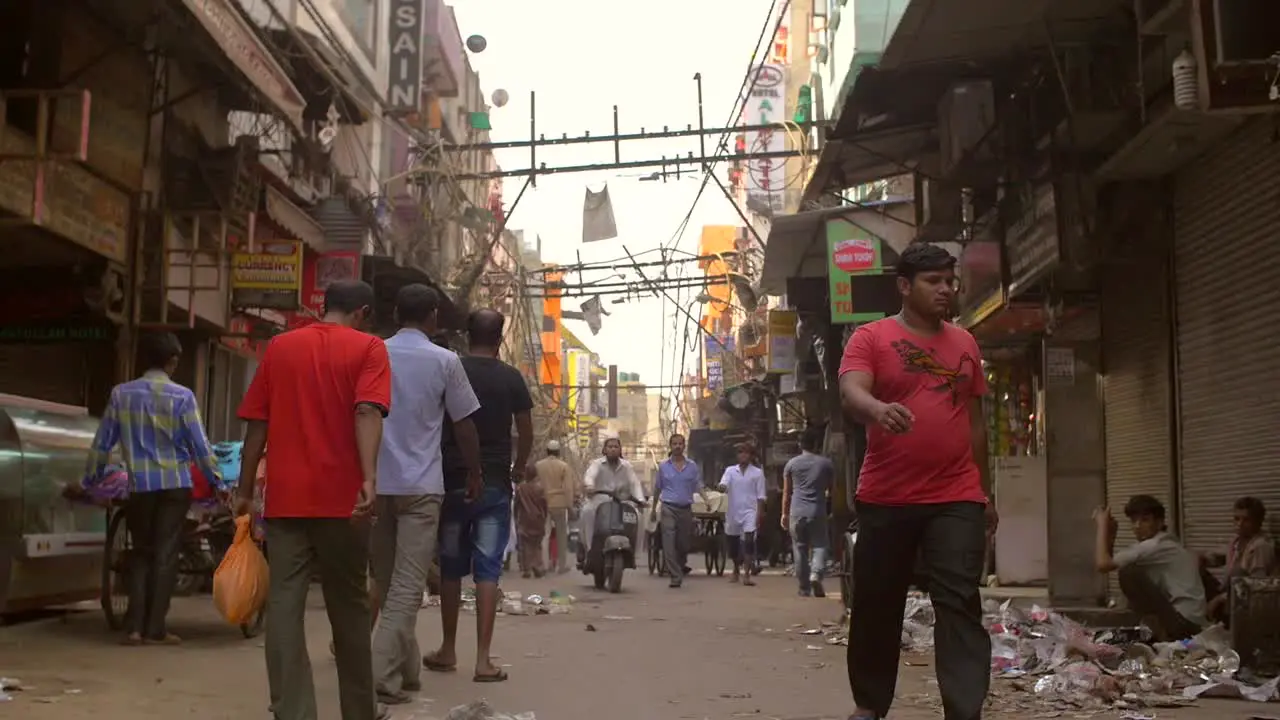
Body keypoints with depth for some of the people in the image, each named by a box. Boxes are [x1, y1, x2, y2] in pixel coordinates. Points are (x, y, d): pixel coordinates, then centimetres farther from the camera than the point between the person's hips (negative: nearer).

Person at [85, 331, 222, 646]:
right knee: (165, 555, 3)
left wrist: (90, 478, 17)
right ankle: (155, 628, 4)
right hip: (174, 485, -2)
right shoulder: (182, 397, -7)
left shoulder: (121, 394, 1)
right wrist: (217, 481, 4)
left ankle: (134, 626, 7)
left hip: (139, 486, 3)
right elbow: (200, 446, -6)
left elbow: (102, 443, 5)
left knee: (141, 552, 14)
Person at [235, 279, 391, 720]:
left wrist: (245, 490, 15)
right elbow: (367, 412, -15)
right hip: (340, 497, -2)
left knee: (284, 604, 1)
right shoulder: (368, 348, 2)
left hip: (285, 497, 2)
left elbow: (257, 425, 10)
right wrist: (368, 478, -25)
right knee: (349, 605, 11)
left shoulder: (279, 347, 12)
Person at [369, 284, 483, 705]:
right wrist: (475, 475, 14)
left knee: (385, 582, 14)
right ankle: (385, 675, -13)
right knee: (408, 585, -4)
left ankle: (405, 669, 22)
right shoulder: (444, 361, -4)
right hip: (420, 486, -4)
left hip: (377, 483, 4)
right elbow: (464, 426, 0)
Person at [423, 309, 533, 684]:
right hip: (495, 484, -1)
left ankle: (448, 650, 22)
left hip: (453, 480, 1)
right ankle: (483, 659, -4)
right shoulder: (511, 378, -1)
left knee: (451, 568, 13)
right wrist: (518, 469, 18)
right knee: (487, 570, -1)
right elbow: (526, 432, 2)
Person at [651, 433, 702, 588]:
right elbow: (657, 488, 15)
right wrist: (654, 508, 18)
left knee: (684, 543, 8)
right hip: (669, 508, -1)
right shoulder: (664, 466, 6)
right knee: (669, 543, -12)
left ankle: (680, 568, 33)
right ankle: (675, 576, -14)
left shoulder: (692, 466, 7)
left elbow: (698, 486, 7)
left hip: (686, 509, 2)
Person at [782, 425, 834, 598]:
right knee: (819, 545, 5)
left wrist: (784, 514, 13)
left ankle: (804, 589, 9)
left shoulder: (791, 464, 6)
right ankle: (816, 574, -21)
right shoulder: (826, 464, 7)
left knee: (800, 550, 6)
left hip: (797, 512, 1)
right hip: (817, 512, -1)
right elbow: (831, 490, 15)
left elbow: (786, 492, 8)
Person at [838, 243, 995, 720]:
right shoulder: (871, 338, -1)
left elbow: (975, 422, 18)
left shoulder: (964, 344, 13)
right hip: (886, 499, -2)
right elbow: (850, 395, -18)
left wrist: (986, 493, 18)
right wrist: (879, 409, -41)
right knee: (876, 606, 8)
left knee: (960, 605, -5)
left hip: (957, 499, 2)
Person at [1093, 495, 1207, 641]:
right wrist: (1110, 533, 5)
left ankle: (1162, 633, -7)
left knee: (1128, 573, -13)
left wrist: (1102, 525, -7)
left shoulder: (1153, 546, -14)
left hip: (1183, 625, -10)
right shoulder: (1165, 544, 16)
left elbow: (1103, 564, -17)